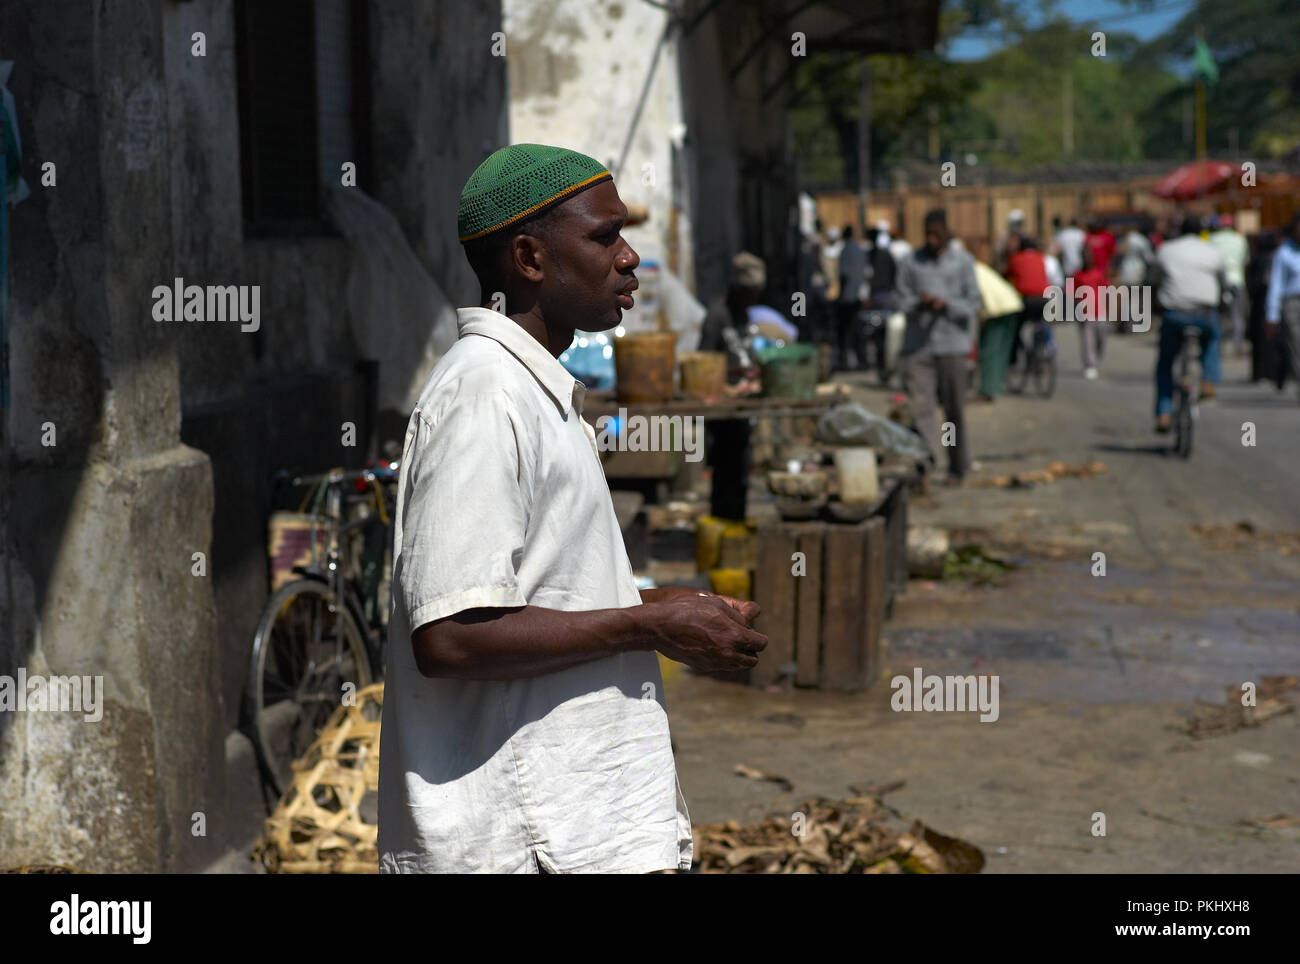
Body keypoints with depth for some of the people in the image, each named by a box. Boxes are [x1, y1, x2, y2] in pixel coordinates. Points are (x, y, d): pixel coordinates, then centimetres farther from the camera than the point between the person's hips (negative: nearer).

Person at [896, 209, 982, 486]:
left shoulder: (963, 262, 5)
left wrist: (946, 304, -16)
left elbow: (974, 305, 1)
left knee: (954, 409, 3)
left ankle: (958, 467, 15)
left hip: (951, 342, -1)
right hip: (918, 345, 1)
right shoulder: (911, 264, 7)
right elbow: (902, 302, 7)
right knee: (918, 405, -9)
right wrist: (919, 304, -16)